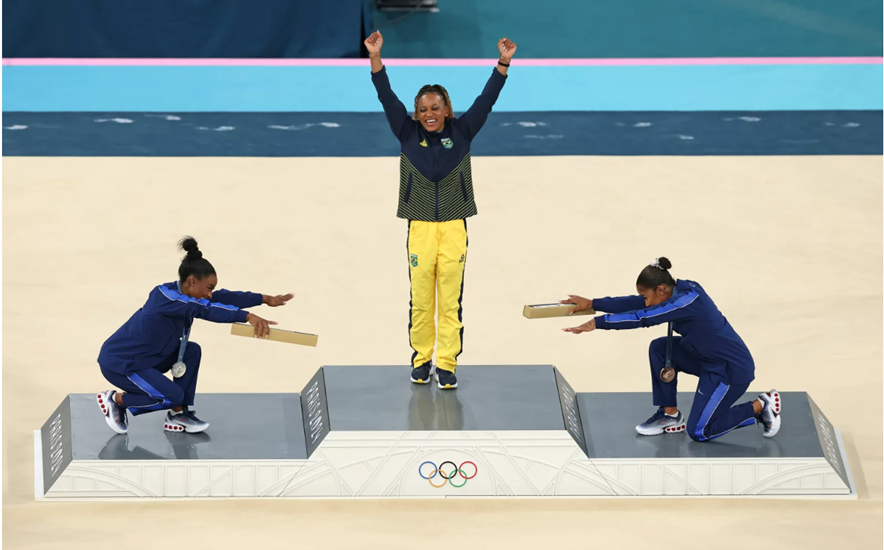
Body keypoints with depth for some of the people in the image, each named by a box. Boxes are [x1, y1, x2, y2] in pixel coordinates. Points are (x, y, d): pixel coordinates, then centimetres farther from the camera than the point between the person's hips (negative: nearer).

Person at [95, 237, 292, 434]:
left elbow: (223, 297, 2)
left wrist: (265, 299, -3)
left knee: (192, 351, 0)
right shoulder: (165, 296, -27)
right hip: (118, 362, -10)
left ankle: (178, 416, 7)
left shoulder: (183, 293, 0)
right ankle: (114, 400, 4)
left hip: (144, 358, 10)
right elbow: (204, 309, -40)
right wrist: (248, 317, -47)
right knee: (173, 396, -15)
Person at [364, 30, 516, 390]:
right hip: (419, 228, 0)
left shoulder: (461, 133, 4)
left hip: (454, 229, 0)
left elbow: (486, 100, -2)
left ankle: (447, 365, 6)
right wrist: (375, 58, -14)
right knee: (420, 302, 5)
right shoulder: (408, 135, 4)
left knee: (451, 302, 0)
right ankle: (421, 361, 18)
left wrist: (503, 63, -12)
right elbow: (387, 99, -4)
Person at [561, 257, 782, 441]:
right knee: (659, 348, 1)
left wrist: (597, 323, -32)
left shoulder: (687, 301, -27)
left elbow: (643, 318, -32)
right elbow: (635, 304, 2)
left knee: (698, 432, -3)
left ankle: (761, 406, 8)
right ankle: (670, 415, 11)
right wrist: (591, 304, 0)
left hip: (733, 369, -9)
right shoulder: (679, 291, -1)